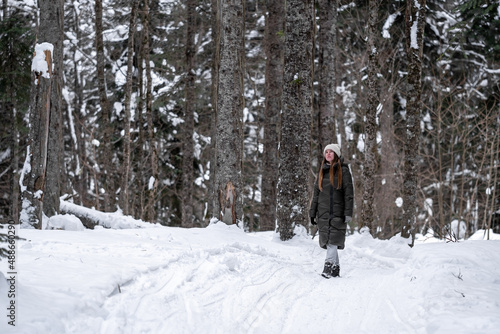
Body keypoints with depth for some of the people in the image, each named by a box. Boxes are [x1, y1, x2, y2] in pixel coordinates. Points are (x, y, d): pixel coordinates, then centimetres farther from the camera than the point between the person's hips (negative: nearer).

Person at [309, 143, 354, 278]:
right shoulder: (322, 171, 16)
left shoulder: (343, 171, 1)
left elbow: (349, 194, -3)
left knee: (332, 241, -14)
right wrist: (312, 213, 13)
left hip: (338, 213, -5)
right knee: (328, 241, 3)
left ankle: (328, 267, -17)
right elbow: (316, 194, 18)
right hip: (323, 213, 5)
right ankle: (335, 269, 11)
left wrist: (348, 213, -12)